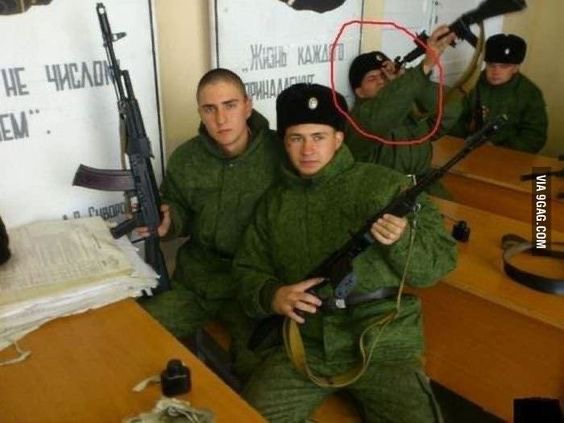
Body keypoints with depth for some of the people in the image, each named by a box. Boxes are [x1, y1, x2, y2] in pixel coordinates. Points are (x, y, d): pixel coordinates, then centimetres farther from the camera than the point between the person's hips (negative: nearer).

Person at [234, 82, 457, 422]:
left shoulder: (388, 186, -1)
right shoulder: (274, 202, 10)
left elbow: (442, 260, -1)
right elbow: (248, 272, 13)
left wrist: (403, 241, -23)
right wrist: (273, 295, -10)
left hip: (383, 346, -2)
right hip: (304, 346, 3)